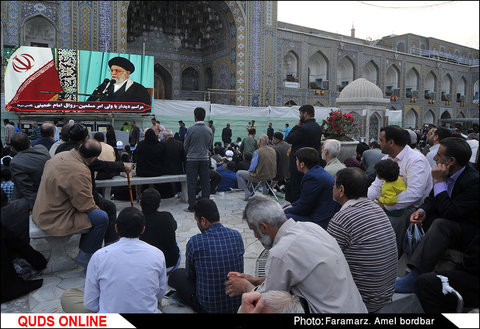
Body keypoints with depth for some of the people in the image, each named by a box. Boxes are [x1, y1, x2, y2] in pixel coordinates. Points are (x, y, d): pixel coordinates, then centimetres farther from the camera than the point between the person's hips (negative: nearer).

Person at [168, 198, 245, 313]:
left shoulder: (194, 242, -19)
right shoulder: (236, 235, -7)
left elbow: (190, 274, 0)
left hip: (209, 307, -4)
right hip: (238, 304, 5)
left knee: (177, 274, 16)